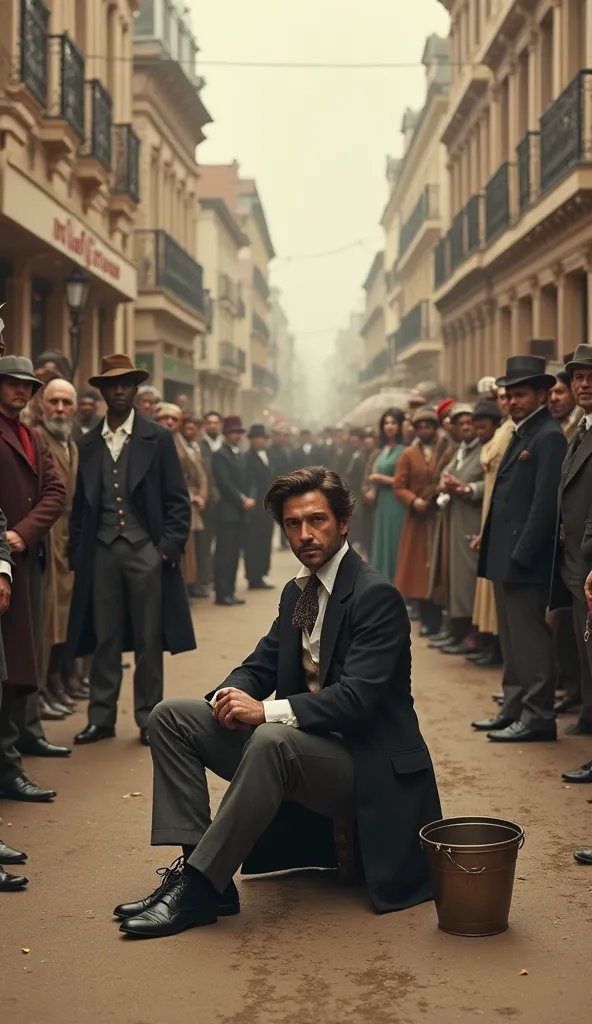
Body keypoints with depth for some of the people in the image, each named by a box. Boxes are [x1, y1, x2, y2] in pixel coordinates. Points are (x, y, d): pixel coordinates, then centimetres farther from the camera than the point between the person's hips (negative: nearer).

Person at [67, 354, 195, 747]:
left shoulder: (158, 438, 2)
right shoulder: (88, 443, 10)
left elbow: (178, 500, 0)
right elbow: (81, 503, 11)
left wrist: (169, 546, -9)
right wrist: (76, 552, 4)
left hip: (146, 550, -2)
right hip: (101, 552, 2)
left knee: (148, 639, 3)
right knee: (104, 639, 7)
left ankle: (148, 718, 12)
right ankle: (102, 717, 15)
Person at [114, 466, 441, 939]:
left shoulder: (376, 595, -15)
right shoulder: (296, 592, 12)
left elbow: (356, 698, -24)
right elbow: (260, 665, 14)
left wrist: (266, 710, -30)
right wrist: (231, 695, -10)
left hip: (364, 765, -8)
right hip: (295, 745, 9)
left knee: (272, 740, -39)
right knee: (171, 716, -3)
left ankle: (197, 888, -29)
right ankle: (198, 868, -12)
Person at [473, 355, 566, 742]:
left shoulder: (549, 436, -13)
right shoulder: (521, 434, 17)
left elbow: (545, 503, -19)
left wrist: (521, 554, -20)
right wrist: (488, 539, 14)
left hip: (525, 559, -10)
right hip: (505, 557, 10)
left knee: (530, 638, -5)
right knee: (512, 639, 15)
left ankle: (538, 717, 1)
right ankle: (514, 709, 23)